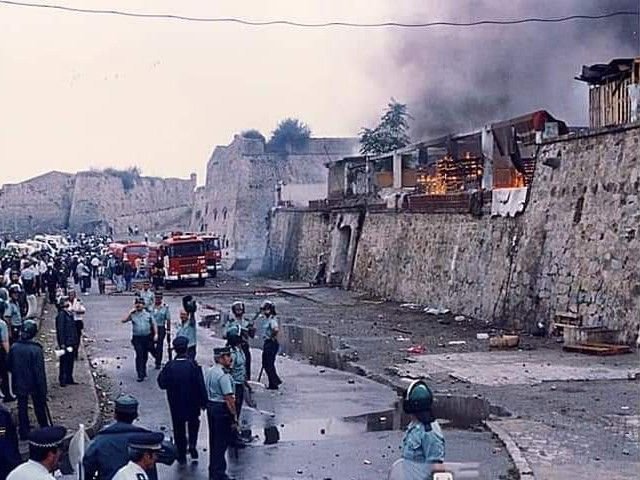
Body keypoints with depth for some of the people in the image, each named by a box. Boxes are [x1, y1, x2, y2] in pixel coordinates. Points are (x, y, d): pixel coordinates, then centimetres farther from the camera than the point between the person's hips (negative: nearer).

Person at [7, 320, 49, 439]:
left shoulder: (14, 347, -12)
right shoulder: (36, 350, -23)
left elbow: (9, 365, 1)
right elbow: (40, 372, -20)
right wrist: (43, 391, -12)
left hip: (19, 384, 3)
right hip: (34, 384, -2)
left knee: (22, 408, 15)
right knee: (39, 407, 17)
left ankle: (24, 432, 21)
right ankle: (44, 428, 31)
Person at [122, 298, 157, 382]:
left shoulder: (148, 314, 5)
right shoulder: (132, 315, 0)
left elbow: (153, 324, 10)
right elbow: (123, 320, -12)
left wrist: (156, 334, 1)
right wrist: (131, 312, -12)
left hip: (147, 337, 2)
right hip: (137, 338, -2)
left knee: (145, 356, 12)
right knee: (139, 355, -9)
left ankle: (143, 372, 31)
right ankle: (140, 375, -6)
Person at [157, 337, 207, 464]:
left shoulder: (169, 366, -14)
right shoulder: (193, 365, -15)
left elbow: (162, 384, -9)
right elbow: (201, 385, -13)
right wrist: (203, 401, -4)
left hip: (176, 404, 0)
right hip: (193, 403, 0)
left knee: (179, 428, 13)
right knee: (193, 423, 24)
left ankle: (181, 456, 16)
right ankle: (192, 444, 3)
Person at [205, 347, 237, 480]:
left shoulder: (209, 372, 8)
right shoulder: (223, 375, -20)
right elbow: (229, 399, -22)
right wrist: (234, 418, -18)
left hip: (210, 406, 9)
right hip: (222, 409, -9)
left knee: (214, 440, 19)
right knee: (221, 442, 0)